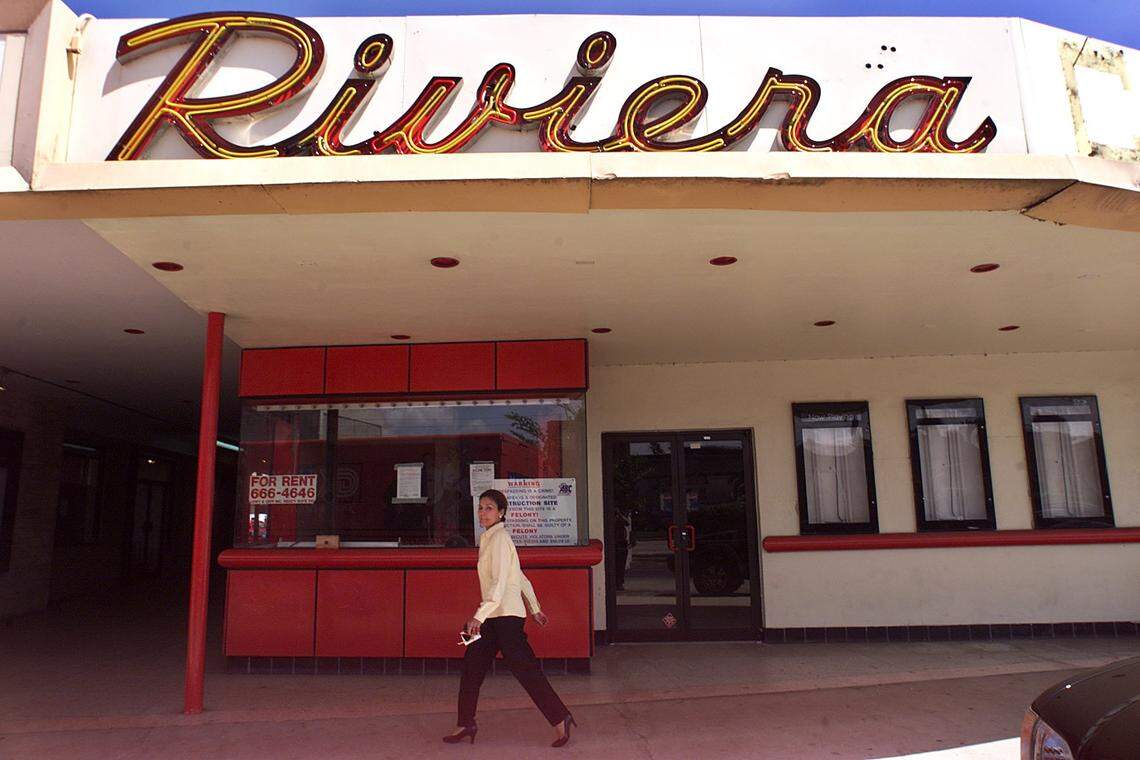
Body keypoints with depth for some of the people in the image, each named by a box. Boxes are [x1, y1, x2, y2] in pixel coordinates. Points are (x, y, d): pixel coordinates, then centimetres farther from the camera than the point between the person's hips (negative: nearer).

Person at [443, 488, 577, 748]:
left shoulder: (499, 538, -13)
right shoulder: (488, 538, 15)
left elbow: (500, 583, -23)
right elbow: (521, 578, 21)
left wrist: (479, 615, -30)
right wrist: (535, 609, 25)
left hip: (506, 615, -9)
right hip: (494, 617, 9)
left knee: (525, 669, -5)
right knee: (472, 665, 10)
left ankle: (560, 719, 3)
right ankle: (466, 724, 21)